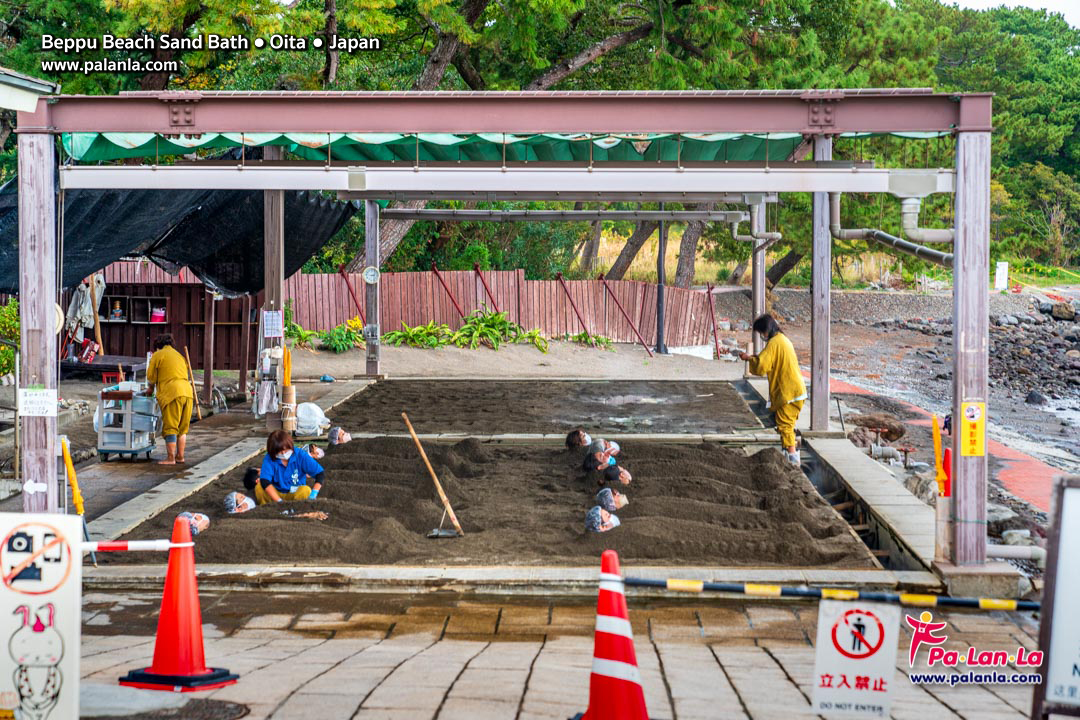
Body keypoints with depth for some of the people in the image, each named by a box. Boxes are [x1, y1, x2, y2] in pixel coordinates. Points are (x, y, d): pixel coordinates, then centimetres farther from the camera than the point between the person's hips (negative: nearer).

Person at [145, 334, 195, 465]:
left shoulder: (158, 355, 4)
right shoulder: (179, 356, 25)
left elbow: (151, 376, 5)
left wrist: (151, 388, 27)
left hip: (172, 394, -7)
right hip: (188, 392, 7)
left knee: (170, 428, -5)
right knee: (182, 428, 14)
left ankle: (170, 458, -7)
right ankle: (180, 456, 16)